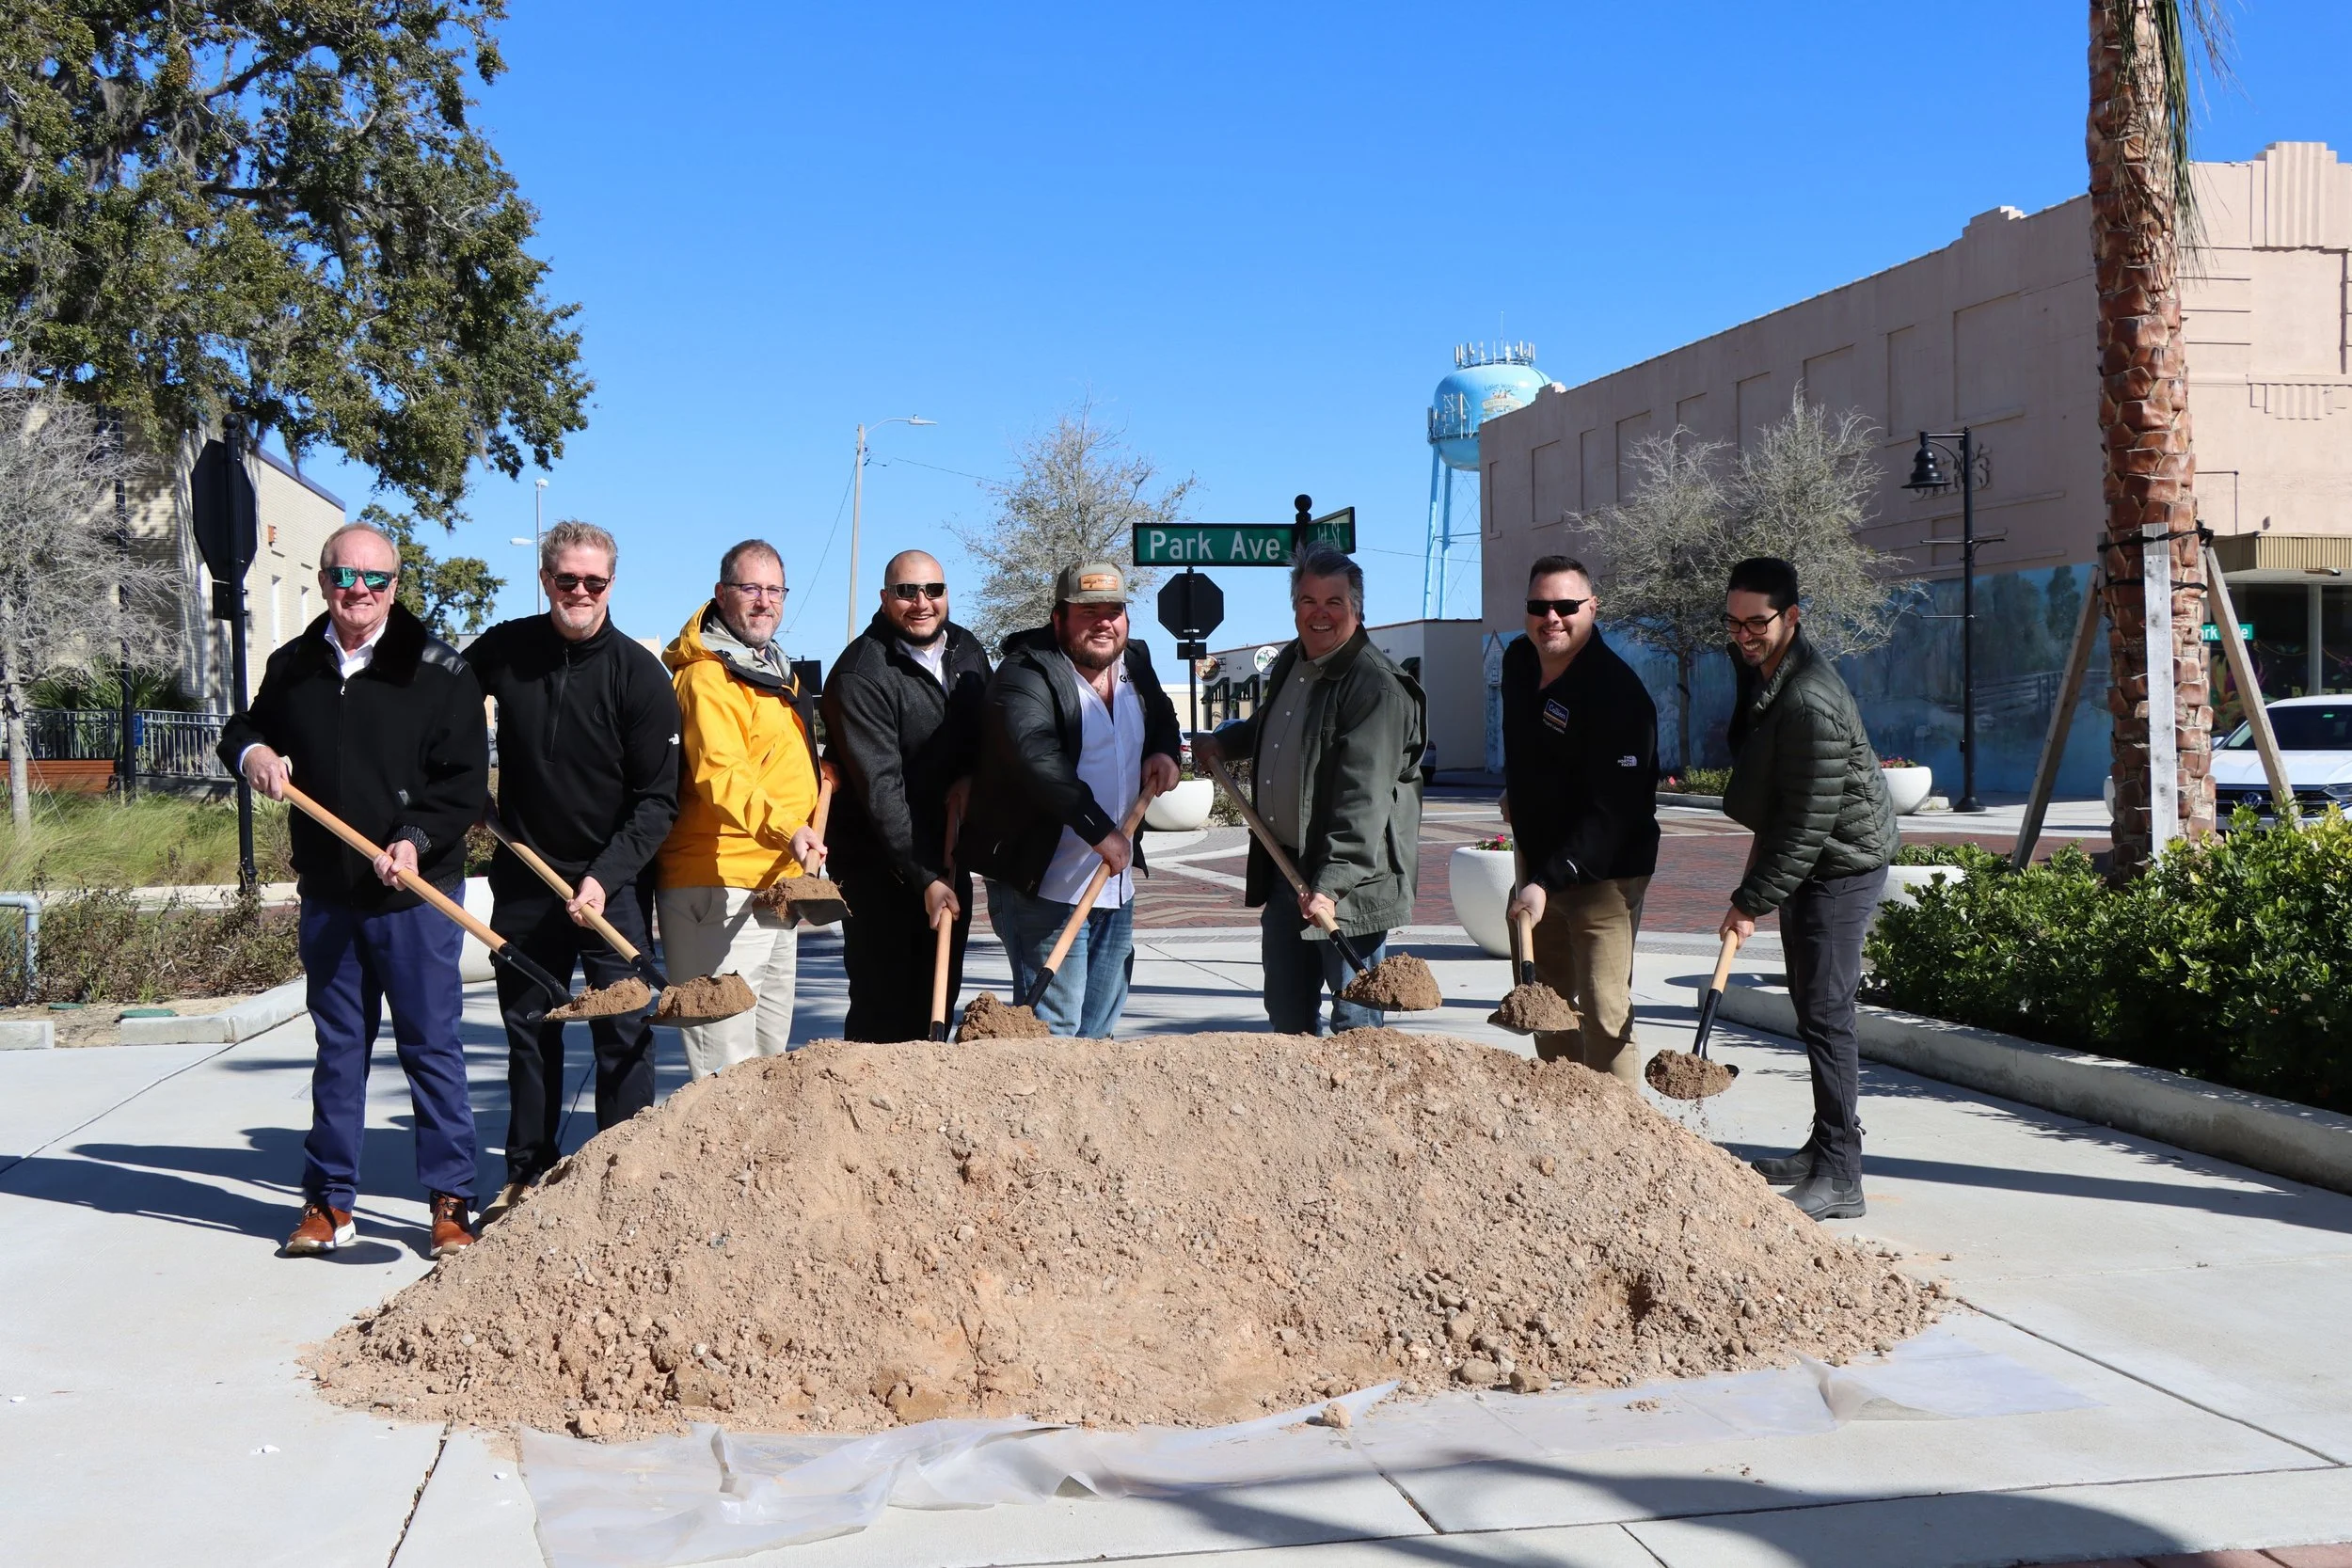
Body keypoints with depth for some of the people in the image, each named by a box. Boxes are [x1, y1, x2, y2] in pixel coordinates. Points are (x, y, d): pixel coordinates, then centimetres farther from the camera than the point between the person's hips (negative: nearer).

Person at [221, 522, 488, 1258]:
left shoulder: (439, 671, -6)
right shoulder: (293, 667, 8)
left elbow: (466, 782, -9)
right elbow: (245, 729, 23)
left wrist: (418, 840, -23)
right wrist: (249, 750, 0)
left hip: (416, 894, -4)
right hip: (327, 895, 4)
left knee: (431, 1045, 2)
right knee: (337, 1047, 13)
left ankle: (450, 1203, 10)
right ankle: (330, 1202, 22)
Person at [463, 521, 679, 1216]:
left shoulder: (639, 674, -8)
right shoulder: (503, 650, 0)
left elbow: (659, 799, -9)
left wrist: (604, 876, -18)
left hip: (613, 885, -3)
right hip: (524, 883, 3)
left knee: (624, 1035, -3)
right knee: (529, 1034, 12)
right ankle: (526, 1178, 23)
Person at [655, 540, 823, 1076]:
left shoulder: (773, 671, 18)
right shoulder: (707, 675, -13)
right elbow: (719, 774, -29)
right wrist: (783, 829, -43)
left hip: (774, 891, 10)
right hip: (720, 889, -10)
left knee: (771, 1061, 16)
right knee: (727, 1069, -14)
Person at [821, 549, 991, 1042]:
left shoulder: (968, 651, 5)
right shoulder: (860, 675, -18)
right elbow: (880, 789, -23)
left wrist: (970, 775, -3)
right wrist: (924, 878, -27)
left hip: (948, 858, 7)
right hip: (878, 866, -7)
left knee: (940, 1002, 11)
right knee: (882, 1010, -5)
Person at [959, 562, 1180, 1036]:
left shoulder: (1135, 665, 10)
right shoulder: (1026, 675, -14)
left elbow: (1163, 719, 31)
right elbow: (1035, 756, -30)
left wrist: (1163, 751, 6)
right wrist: (1098, 829, -33)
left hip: (1116, 886, 8)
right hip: (1045, 888, -8)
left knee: (1099, 1028, 16)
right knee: (1053, 1031, -8)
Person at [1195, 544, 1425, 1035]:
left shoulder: (1377, 687, -18)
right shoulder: (1289, 666, 11)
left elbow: (1363, 799, -27)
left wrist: (1331, 883, -33)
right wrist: (1224, 742, 27)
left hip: (1349, 882, -9)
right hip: (1284, 867, 9)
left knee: (1356, 1020, -3)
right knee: (1287, 1014, 17)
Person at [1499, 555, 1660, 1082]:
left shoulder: (1617, 693, -24)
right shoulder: (1519, 660, 3)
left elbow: (1612, 813, -29)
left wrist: (1548, 880, -34)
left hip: (1603, 874, -8)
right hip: (1538, 861, 8)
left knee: (1604, 1014, -12)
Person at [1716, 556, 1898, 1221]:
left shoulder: (1810, 703, -29)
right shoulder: (1758, 668, 3)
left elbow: (1809, 825, -27)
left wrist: (1752, 900, -21)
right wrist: (1761, 842, 19)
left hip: (1841, 863, -10)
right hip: (1805, 859, 10)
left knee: (1825, 1012, -12)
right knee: (1813, 1005, 16)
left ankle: (1839, 1177, -9)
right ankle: (1824, 1148, 27)